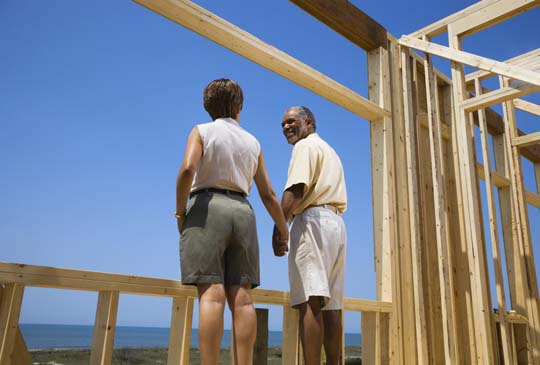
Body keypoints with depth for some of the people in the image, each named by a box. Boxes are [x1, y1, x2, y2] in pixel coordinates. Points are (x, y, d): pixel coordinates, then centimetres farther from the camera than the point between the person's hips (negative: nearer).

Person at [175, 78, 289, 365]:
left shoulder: (202, 131, 6)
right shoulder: (253, 142, 17)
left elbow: (188, 169, -14)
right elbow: (268, 195, 15)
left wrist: (180, 211, -3)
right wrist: (283, 230, 25)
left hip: (207, 208, -3)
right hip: (242, 213, 4)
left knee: (211, 294, -11)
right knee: (241, 297, 0)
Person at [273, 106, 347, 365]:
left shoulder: (306, 145, 3)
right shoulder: (330, 151, 30)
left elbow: (296, 188, -13)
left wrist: (278, 229, -16)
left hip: (313, 220, -9)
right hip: (336, 223, 9)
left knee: (309, 302, -15)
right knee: (330, 306, 6)